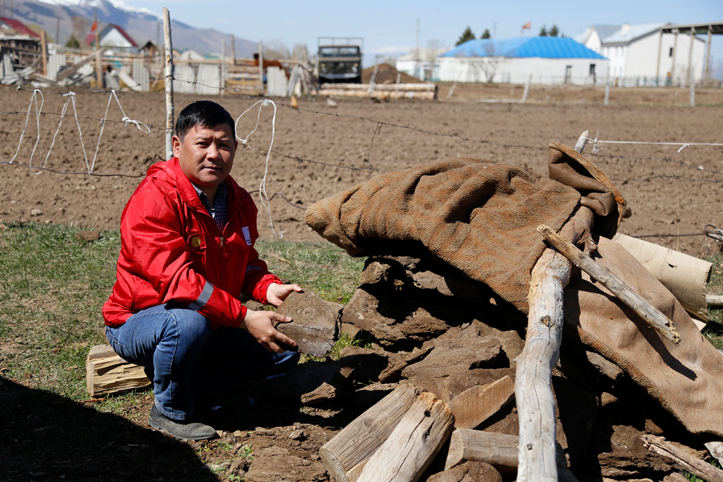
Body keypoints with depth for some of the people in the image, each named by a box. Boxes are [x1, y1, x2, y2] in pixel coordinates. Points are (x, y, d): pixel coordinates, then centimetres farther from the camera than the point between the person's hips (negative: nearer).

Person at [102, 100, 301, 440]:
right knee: (189, 322, -40)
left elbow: (246, 263, 11)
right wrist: (245, 318, -35)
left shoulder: (239, 201, 2)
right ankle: (170, 410, -10)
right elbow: (176, 278, -32)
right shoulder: (154, 198, -23)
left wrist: (269, 288, -13)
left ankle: (178, 377, 5)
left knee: (283, 351, 3)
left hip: (212, 324, 8)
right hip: (138, 321, -7)